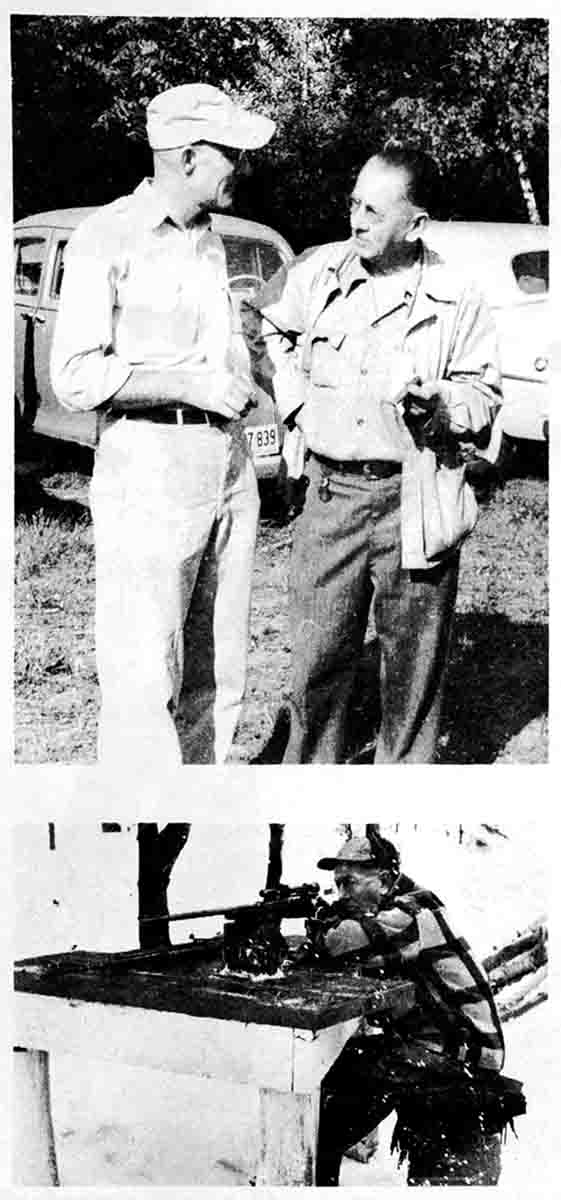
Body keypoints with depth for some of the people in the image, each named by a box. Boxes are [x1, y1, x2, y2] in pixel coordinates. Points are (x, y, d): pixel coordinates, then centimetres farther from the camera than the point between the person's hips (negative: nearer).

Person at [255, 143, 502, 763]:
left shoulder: (456, 299, -4)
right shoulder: (317, 271, 2)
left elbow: (484, 394, 3)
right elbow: (268, 324, 21)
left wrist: (435, 401, -17)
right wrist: (294, 399, 10)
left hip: (416, 502, -1)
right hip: (330, 492, 2)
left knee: (413, 663, 8)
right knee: (317, 656, 7)